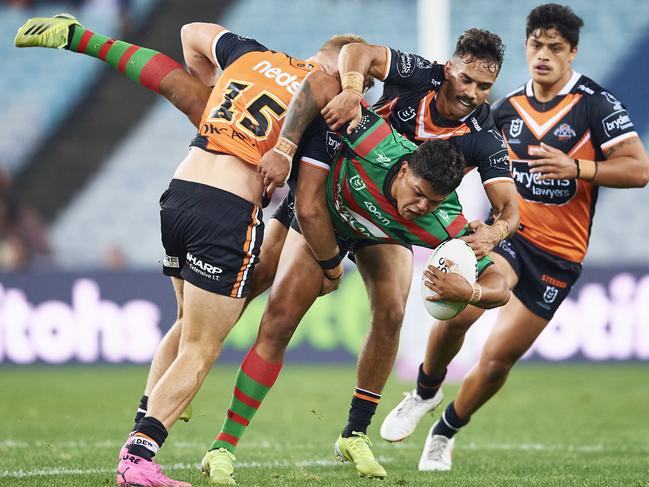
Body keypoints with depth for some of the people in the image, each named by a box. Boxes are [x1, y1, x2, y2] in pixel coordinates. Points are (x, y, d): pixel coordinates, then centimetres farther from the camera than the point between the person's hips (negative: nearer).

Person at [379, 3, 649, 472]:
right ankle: (425, 392, 2)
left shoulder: (596, 104, -10)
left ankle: (446, 432, 24)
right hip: (509, 234, 2)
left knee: (497, 359, -2)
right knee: (458, 311, -26)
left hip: (559, 255, -2)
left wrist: (575, 168, -26)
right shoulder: (508, 107, 6)